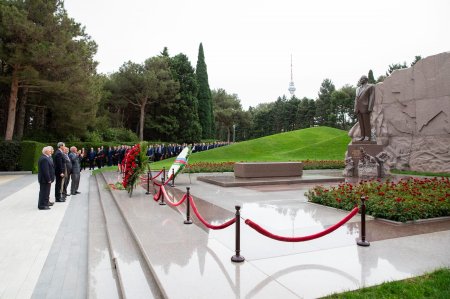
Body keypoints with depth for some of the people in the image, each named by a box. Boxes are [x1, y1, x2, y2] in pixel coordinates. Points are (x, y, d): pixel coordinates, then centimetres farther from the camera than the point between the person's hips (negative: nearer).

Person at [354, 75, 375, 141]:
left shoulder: (370, 86, 0)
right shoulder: (358, 89, 21)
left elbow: (372, 98, -8)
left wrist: (370, 108, -17)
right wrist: (355, 109, 8)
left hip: (365, 108, -6)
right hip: (358, 108, 6)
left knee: (366, 123, -7)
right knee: (361, 123, 4)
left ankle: (367, 137, -5)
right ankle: (362, 136, 6)